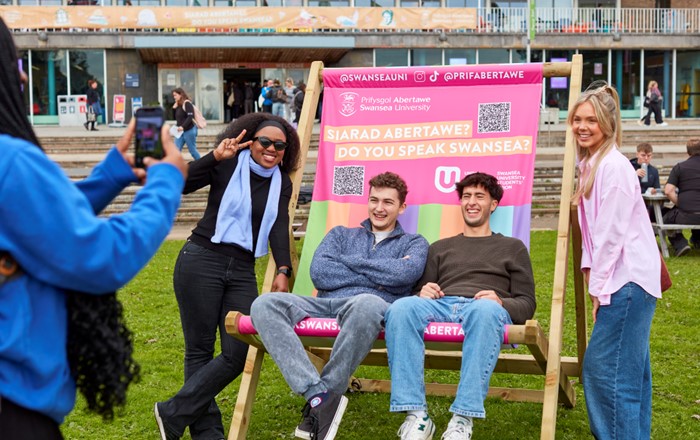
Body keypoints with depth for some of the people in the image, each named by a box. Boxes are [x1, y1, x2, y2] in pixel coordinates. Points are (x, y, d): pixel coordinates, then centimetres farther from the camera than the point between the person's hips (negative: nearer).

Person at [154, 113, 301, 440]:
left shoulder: (282, 184, 10)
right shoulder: (228, 166, -3)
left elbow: (279, 228, -2)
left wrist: (282, 270, -16)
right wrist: (214, 157, -24)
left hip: (242, 272, 5)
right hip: (202, 262, -4)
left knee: (238, 354, -3)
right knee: (200, 350, 0)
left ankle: (173, 414, 7)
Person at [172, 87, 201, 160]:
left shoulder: (187, 103, -11)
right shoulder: (178, 105, 14)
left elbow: (190, 117, -21)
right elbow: (176, 118, 16)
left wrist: (183, 127, -29)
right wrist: (174, 108, 5)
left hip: (189, 131, -8)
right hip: (181, 131, 8)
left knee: (192, 150, 1)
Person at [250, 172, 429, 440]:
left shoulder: (413, 243, 23)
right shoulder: (341, 234, 29)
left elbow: (406, 272, -4)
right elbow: (319, 274, 9)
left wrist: (348, 261, 4)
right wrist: (379, 276, 4)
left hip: (369, 304, -3)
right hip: (325, 305, 3)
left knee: (367, 304, -42)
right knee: (264, 305, -26)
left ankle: (326, 391, -26)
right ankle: (319, 395, -35)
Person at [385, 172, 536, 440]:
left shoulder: (512, 247, 27)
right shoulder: (440, 247, 35)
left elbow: (526, 304, 17)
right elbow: (421, 291, 27)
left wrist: (501, 302, -6)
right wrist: (423, 293, 1)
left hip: (486, 308, -2)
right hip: (441, 305, 2)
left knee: (486, 310, -41)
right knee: (401, 307, -33)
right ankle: (416, 415, -36)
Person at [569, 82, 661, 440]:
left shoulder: (614, 166, -15)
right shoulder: (590, 165, 14)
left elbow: (613, 232, -18)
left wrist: (600, 287, -14)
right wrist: (590, 271, 8)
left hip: (627, 279, -10)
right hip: (622, 280, 10)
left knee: (604, 367, -8)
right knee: (629, 369, 13)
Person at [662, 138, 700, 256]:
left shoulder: (679, 167, 2)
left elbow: (668, 191, -8)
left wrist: (680, 204, 3)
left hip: (686, 216, -4)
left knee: (667, 217, 26)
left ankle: (680, 243, 4)